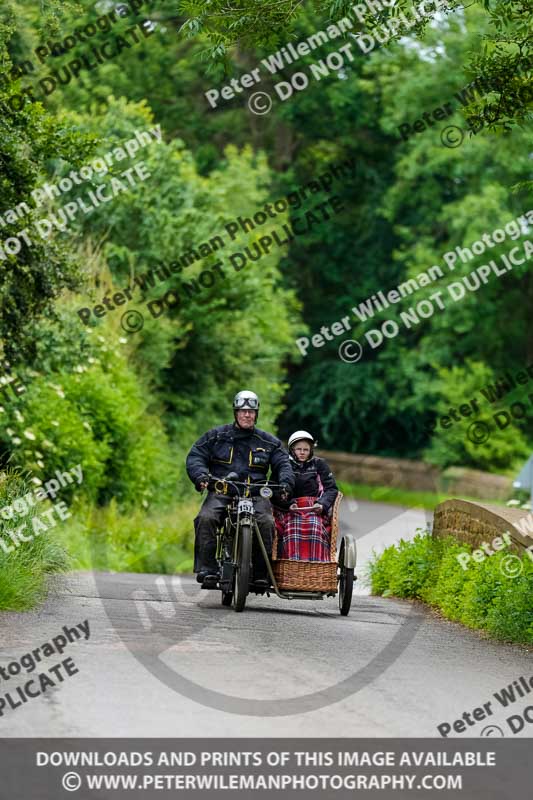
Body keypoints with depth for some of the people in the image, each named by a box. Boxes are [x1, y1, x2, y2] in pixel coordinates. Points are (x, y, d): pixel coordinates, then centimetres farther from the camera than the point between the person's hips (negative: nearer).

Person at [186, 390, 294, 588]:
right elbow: (195, 456, 9)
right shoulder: (216, 436, 14)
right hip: (221, 491, 0)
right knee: (206, 519, -30)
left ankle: (261, 574, -23)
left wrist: (285, 483, -8)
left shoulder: (268, 442, 17)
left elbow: (283, 464, 13)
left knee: (266, 523, -30)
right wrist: (200, 476, -11)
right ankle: (207, 570, -28)